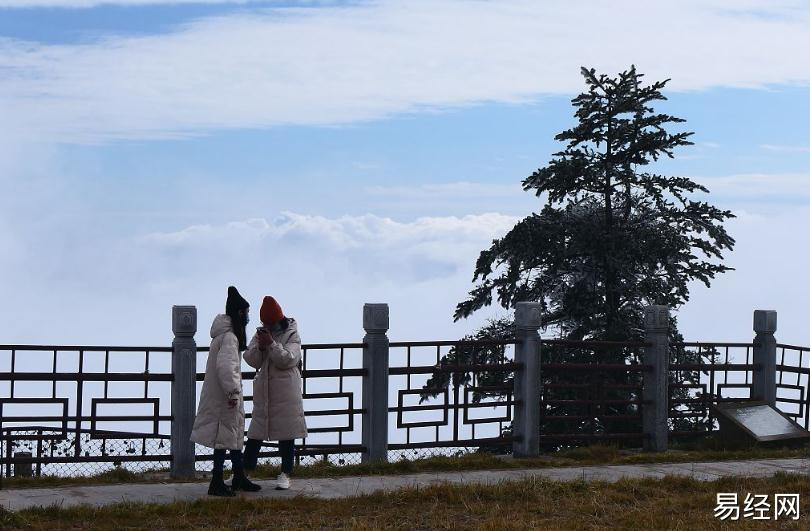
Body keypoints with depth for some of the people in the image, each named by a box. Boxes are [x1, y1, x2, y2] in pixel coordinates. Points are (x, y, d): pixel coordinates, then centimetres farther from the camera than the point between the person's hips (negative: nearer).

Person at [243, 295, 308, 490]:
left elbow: (288, 360, -15)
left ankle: (285, 474, 9)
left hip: (285, 391, -4)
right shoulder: (261, 333, 9)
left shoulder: (292, 335, -3)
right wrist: (259, 346, -15)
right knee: (255, 432, 6)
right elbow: (251, 360, 3)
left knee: (286, 433, 2)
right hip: (263, 390, 4)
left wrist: (272, 344, -21)